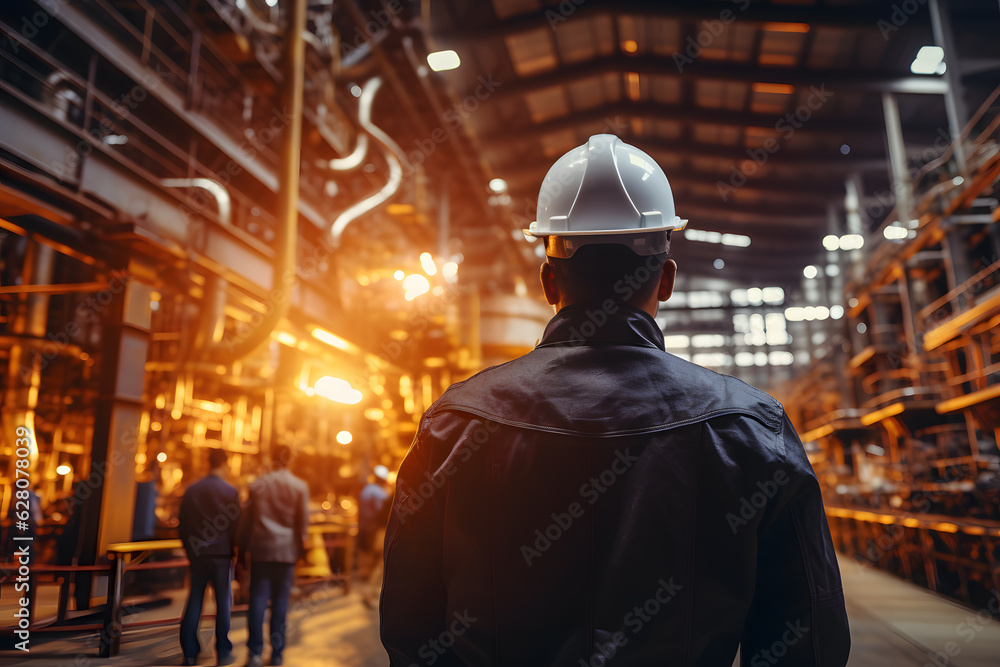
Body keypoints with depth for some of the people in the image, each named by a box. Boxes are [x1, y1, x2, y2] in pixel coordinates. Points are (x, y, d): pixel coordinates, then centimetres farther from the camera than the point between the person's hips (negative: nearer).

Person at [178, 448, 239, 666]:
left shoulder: (191, 490, 4)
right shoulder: (230, 491, -8)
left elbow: (183, 524, 8)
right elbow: (235, 525, -7)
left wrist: (189, 550, 18)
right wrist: (234, 551, 5)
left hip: (198, 554, 3)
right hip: (222, 554, -3)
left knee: (194, 602, 10)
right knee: (223, 603, 6)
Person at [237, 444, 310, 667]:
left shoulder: (257, 484, 1)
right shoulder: (300, 487, -2)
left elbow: (247, 519, 5)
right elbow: (303, 522, 1)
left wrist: (242, 548, 13)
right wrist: (301, 548, 12)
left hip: (261, 549, 0)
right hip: (287, 550, 0)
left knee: (258, 599, 3)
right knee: (281, 600, 7)